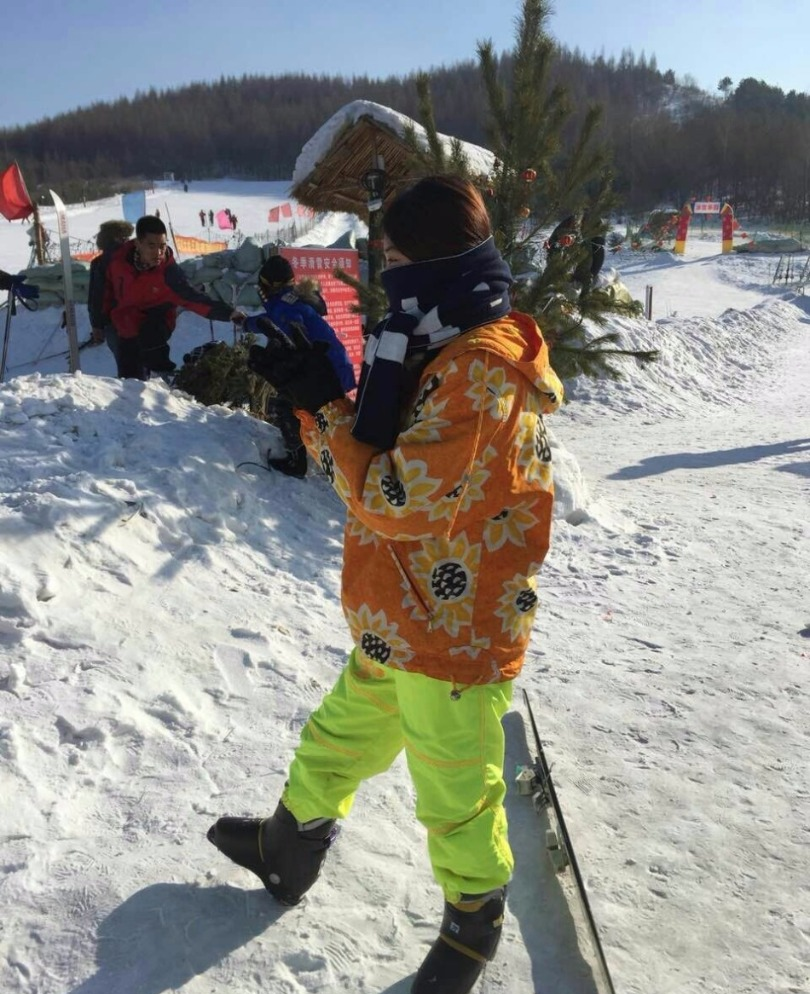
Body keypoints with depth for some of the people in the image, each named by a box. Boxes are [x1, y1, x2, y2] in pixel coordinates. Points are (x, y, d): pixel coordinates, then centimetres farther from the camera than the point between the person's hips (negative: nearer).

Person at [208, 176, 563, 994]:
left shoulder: (480, 369, -25)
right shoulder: (442, 350, 7)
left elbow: (395, 498, -26)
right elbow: (374, 458, 8)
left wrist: (324, 405, -19)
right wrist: (313, 397, -6)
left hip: (453, 636, -9)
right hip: (400, 621, 9)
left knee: (455, 791, 13)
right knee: (339, 740, 25)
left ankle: (474, 918, 39)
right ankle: (290, 846, 49)